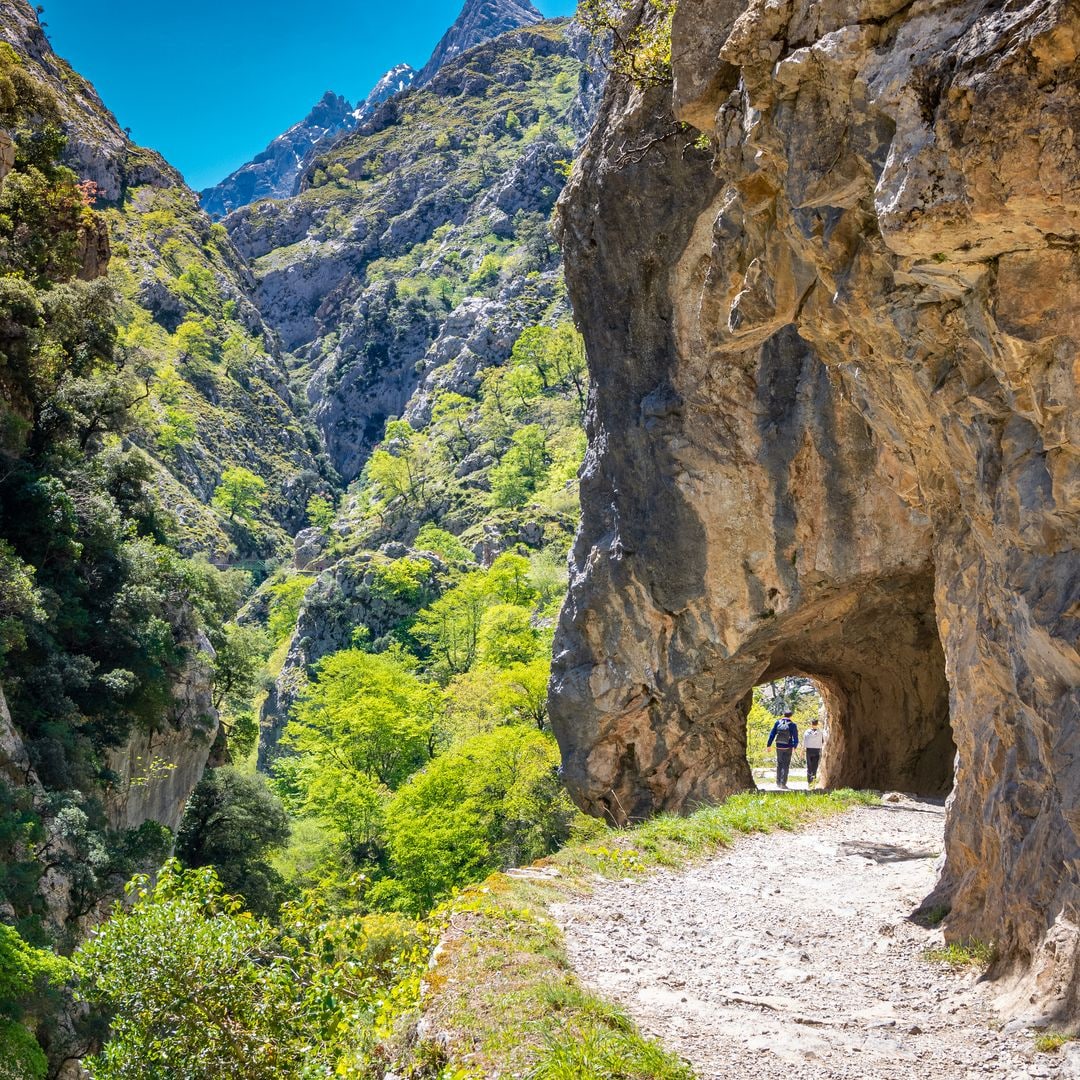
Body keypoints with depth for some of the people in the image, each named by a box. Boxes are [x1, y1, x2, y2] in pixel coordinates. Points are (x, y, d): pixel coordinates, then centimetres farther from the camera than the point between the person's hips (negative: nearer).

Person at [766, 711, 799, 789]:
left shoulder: (778, 723, 0)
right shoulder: (792, 725, -8)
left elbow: (772, 734, 0)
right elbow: (795, 736, -4)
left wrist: (768, 745, 4)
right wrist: (795, 746, 13)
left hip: (779, 747, 3)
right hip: (788, 747, -3)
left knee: (779, 764, 16)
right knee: (786, 765, 2)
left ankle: (778, 783, 20)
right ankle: (783, 784, -5)